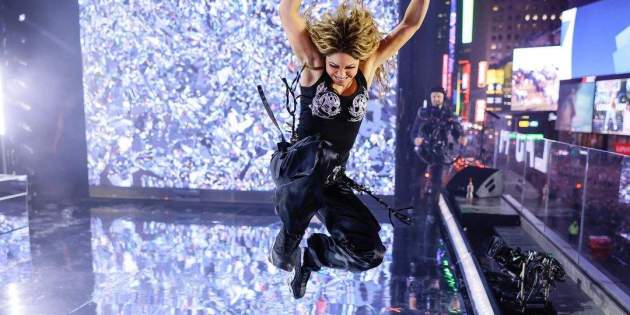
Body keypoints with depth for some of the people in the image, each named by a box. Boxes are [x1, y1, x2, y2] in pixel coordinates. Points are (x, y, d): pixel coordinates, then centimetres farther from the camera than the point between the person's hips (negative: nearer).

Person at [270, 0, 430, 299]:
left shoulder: (367, 68, 1)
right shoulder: (313, 65, -8)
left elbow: (410, 24, 1)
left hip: (330, 181, 2)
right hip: (293, 168, -1)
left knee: (369, 252, -9)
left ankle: (309, 255, 20)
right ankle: (287, 241, -4)